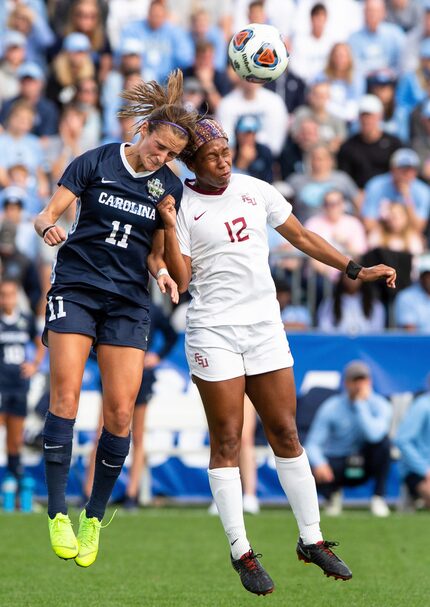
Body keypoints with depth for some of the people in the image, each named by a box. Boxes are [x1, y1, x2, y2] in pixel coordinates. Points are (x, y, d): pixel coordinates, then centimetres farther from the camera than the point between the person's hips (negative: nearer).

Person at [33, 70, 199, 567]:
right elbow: (47, 214, -5)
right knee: (65, 395, -15)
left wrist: (162, 272, -9)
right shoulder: (95, 163, -1)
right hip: (76, 287, -2)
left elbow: (155, 252, 13)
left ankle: (94, 518, 8)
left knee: (120, 413, -7)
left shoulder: (170, 187, 6)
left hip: (128, 302, 2)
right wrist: (48, 227, -28)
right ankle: (57, 515, -11)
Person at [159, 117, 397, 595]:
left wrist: (356, 270, 11)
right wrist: (169, 227, -19)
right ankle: (241, 552, -1)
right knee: (226, 440, -4)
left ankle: (311, 539, 12)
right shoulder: (183, 205, -3)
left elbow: (301, 237, 15)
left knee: (285, 434, 4)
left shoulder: (255, 191, 8)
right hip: (214, 334, -4)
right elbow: (181, 280, -8)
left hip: (265, 328, 4)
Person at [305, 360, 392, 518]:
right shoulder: (331, 408, -10)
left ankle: (378, 498, -16)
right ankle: (333, 494, 6)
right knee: (315, 473, -34)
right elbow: (313, 444, -15)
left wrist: (361, 403, -26)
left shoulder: (380, 406, -11)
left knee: (382, 439, -29)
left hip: (364, 467, 0)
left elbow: (373, 435, -32)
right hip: (335, 462, 0)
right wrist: (319, 464, -36)